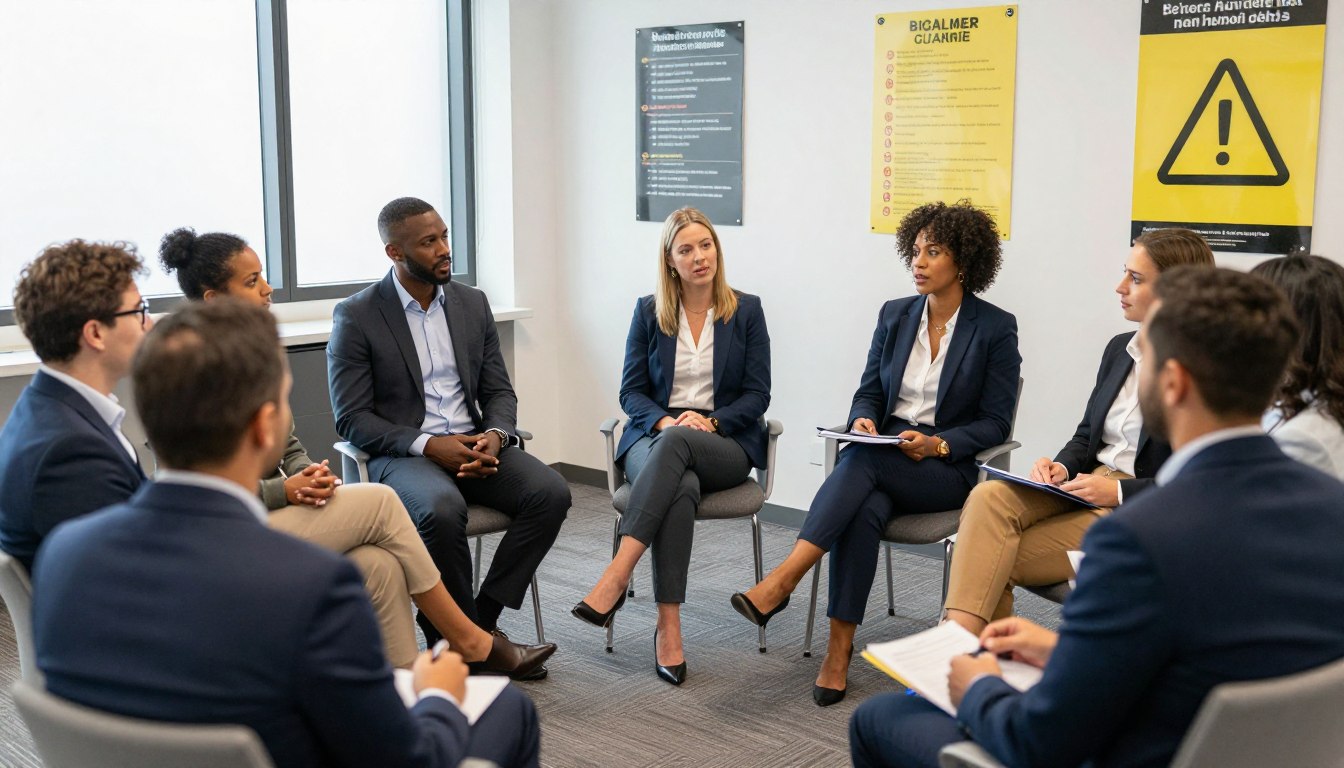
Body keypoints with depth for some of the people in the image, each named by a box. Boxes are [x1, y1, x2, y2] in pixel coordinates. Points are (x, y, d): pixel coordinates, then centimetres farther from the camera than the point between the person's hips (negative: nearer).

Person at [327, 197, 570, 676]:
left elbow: (499, 391, 13)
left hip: (472, 445, 5)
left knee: (551, 492, -21)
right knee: (442, 509, -37)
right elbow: (352, 419, -7)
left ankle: (482, 620, -11)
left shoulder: (472, 304, 10)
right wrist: (427, 445, -20)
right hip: (400, 453, -5)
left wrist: (495, 435, -11)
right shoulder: (356, 316, -4)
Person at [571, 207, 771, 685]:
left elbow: (757, 394, 3)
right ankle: (668, 626, -39)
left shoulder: (746, 311, 7)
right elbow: (632, 391, 7)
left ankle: (616, 577, -44)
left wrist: (710, 422, -15)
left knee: (676, 444, -38)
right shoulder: (649, 312, 10)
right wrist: (664, 420, -14)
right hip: (655, 437, 1)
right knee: (681, 487, -37)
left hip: (725, 444, -1)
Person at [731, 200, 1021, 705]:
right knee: (864, 508, -33)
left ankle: (783, 580, -41)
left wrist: (938, 444, -18)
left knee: (864, 460, -35)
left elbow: (995, 422, -2)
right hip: (883, 462, 3)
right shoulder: (894, 315, 12)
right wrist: (862, 420, -9)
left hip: (948, 469, -3)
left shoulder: (996, 328, -1)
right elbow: (869, 391, 15)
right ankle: (839, 650, -33)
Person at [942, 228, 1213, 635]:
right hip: (1084, 487, 7)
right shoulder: (1120, 348, 13)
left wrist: (1119, 491, -20)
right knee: (989, 496, -24)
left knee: (996, 563, -21)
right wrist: (1062, 467, -2)